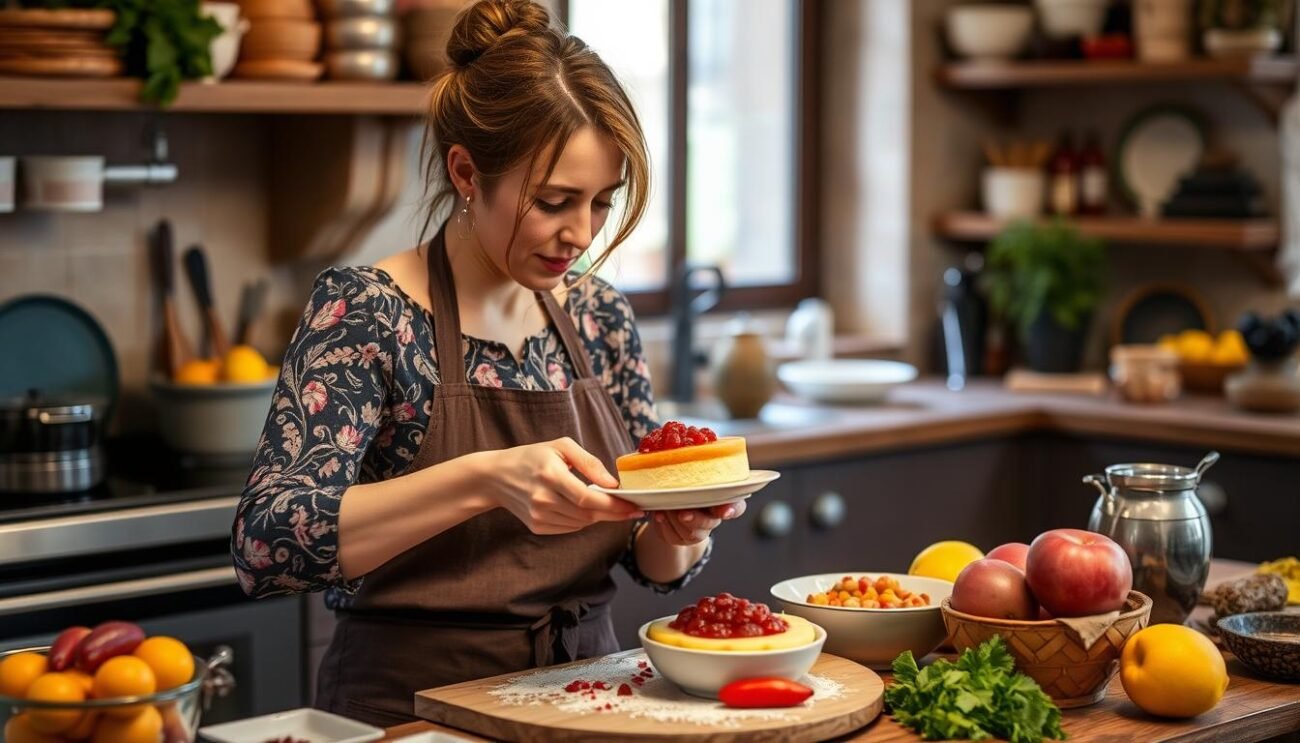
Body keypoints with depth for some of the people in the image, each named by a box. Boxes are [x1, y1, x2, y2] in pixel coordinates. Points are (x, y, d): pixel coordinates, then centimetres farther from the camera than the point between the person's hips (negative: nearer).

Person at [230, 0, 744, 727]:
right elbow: (265, 543, -23)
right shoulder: (364, 311, -11)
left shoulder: (599, 314, 4)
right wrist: (485, 480, -33)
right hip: (411, 713, -4)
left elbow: (656, 560, 11)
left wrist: (683, 526, -14)